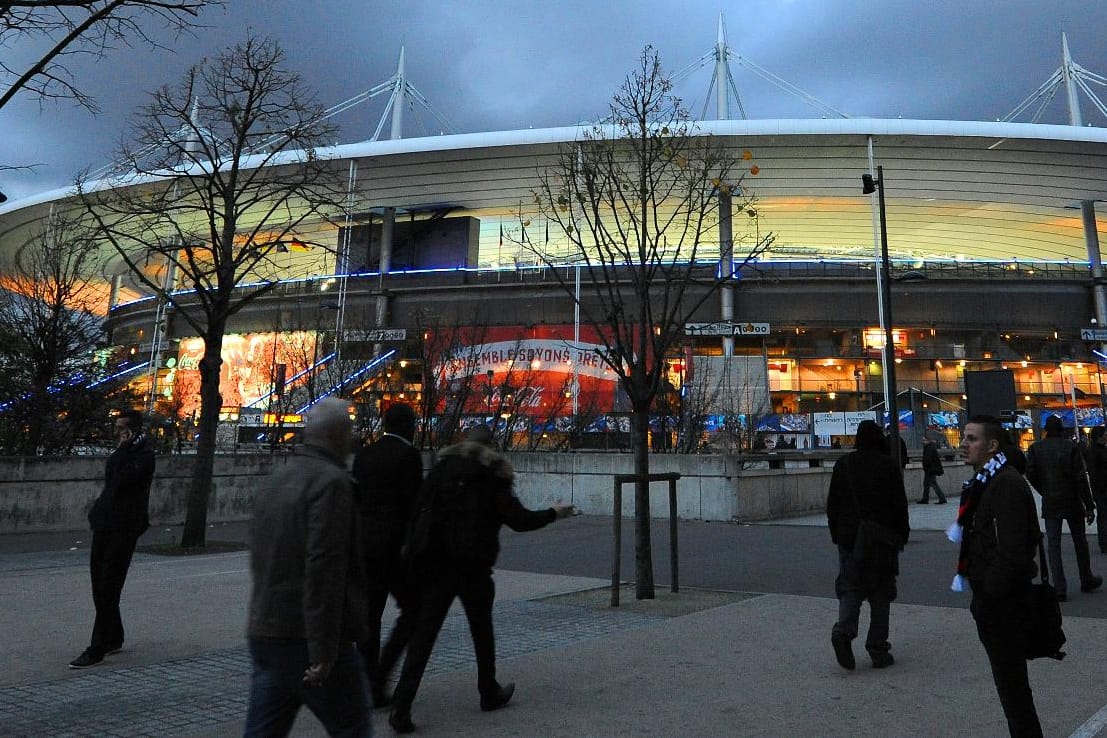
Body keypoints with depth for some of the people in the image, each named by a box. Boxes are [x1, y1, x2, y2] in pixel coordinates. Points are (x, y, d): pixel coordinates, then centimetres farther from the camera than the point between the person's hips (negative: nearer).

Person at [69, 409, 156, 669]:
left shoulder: (144, 455, -11)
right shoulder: (121, 454, 17)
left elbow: (123, 479, -26)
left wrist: (122, 449, -17)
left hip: (123, 529, -9)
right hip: (105, 525, 9)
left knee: (107, 589, -7)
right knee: (99, 586, 13)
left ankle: (97, 650, -2)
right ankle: (113, 638, 25)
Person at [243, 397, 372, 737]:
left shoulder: (276, 476, 11)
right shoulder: (331, 481, -17)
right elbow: (324, 569, -23)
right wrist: (323, 651, -22)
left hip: (265, 632, 8)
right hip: (307, 640, -8)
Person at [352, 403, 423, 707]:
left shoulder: (363, 454, 10)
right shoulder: (408, 455, -10)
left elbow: (354, 502, 13)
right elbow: (413, 504, -14)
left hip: (362, 544, 7)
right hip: (394, 546, -7)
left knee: (369, 616, 12)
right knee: (413, 610, 7)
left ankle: (370, 688, 18)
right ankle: (379, 676, -1)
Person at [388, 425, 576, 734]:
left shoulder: (442, 469, 6)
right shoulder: (494, 477, 0)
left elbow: (419, 509, -1)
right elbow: (518, 520, -3)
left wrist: (414, 552, 3)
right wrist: (553, 513, 12)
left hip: (436, 565, 2)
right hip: (473, 567, -2)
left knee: (424, 633, 2)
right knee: (482, 629, 16)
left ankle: (401, 706, -5)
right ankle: (490, 693, 31)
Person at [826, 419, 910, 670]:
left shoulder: (843, 464, 3)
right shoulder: (888, 465, -4)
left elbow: (833, 503, 5)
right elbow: (899, 505, -3)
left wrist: (836, 533, 13)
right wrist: (902, 535, 7)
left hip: (850, 537, 2)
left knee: (850, 587, 7)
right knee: (880, 593, 8)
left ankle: (843, 631, -18)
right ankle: (878, 651, 11)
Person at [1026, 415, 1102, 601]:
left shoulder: (1036, 448, -3)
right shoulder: (1070, 447, -9)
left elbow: (1030, 474, -5)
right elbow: (1080, 478, -10)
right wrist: (1089, 506, -6)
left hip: (1050, 504, 1)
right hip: (1072, 502, -1)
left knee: (1053, 544, 3)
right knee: (1080, 542, 16)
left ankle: (1059, 588, 0)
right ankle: (1087, 581, 31)